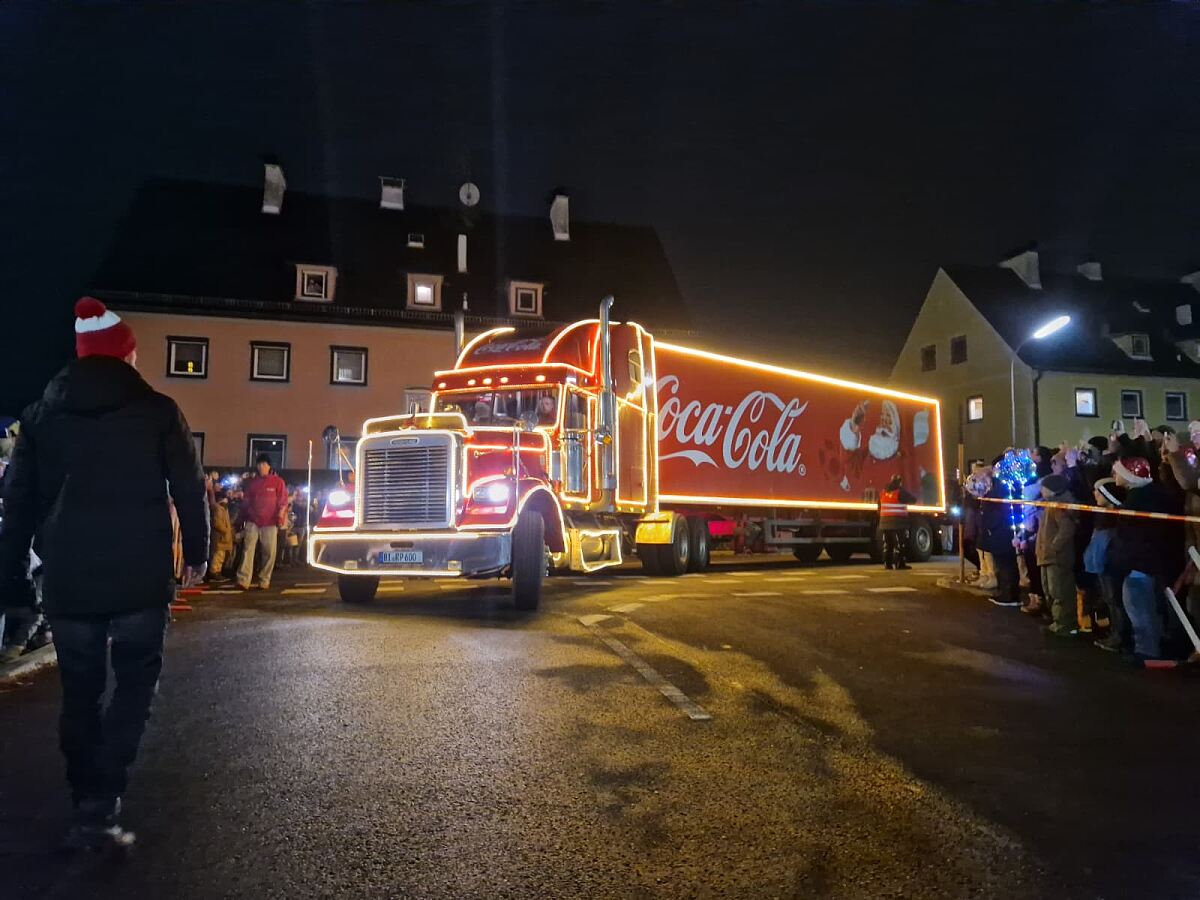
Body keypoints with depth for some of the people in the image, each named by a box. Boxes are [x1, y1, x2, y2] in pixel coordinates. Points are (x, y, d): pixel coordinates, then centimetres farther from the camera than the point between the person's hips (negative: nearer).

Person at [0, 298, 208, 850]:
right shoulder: (157, 411, -3)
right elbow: (189, 489, -1)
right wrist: (198, 552, 10)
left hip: (67, 581, 3)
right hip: (140, 578, -3)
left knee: (80, 693, 15)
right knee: (134, 684, 8)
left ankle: (88, 808, 22)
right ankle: (98, 809, -3)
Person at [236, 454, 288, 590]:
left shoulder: (278, 482, 2)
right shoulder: (252, 482, 12)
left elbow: (283, 502, 1)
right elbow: (245, 501, 17)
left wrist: (280, 518, -8)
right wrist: (243, 519, 15)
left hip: (270, 523, -2)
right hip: (252, 521, 2)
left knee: (269, 553, 0)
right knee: (248, 549, -8)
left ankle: (264, 581, 9)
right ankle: (243, 580, -12)